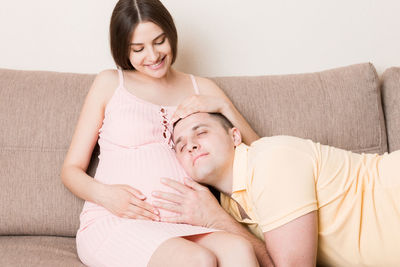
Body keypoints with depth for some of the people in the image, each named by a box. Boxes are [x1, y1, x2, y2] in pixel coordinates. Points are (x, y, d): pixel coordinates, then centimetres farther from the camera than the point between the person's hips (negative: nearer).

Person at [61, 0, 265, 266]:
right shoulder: (110, 83, 13)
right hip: (113, 222, -2)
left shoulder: (202, 89, 19)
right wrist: (104, 194, -10)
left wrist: (222, 106, 1)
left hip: (183, 225, 3)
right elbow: (71, 168, 11)